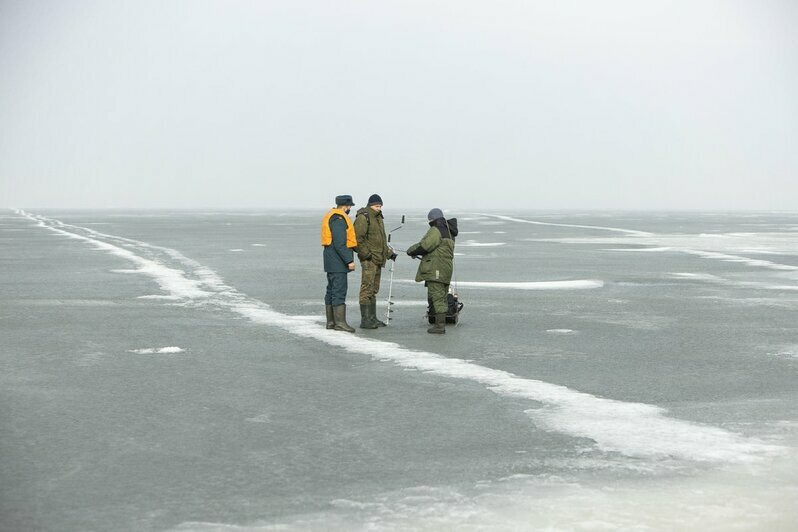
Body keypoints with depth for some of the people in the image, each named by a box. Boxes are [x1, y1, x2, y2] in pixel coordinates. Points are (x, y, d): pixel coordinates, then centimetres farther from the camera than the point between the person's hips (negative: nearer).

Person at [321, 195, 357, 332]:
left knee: (332, 290, 12)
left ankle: (331, 321, 16)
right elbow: (340, 243, -22)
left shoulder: (331, 216, 18)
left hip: (332, 261, 11)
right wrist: (349, 260, -21)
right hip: (338, 260, -11)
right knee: (339, 290, -11)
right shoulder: (339, 219, -15)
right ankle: (340, 322, -13)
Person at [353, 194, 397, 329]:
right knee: (367, 289, -10)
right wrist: (366, 253, -20)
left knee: (374, 289, 12)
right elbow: (358, 238, -19)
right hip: (368, 259, -10)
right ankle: (365, 320, -10)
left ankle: (373, 319, 18)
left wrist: (389, 253, 22)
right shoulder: (363, 217, -11)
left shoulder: (379, 218, 20)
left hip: (378, 259, 10)